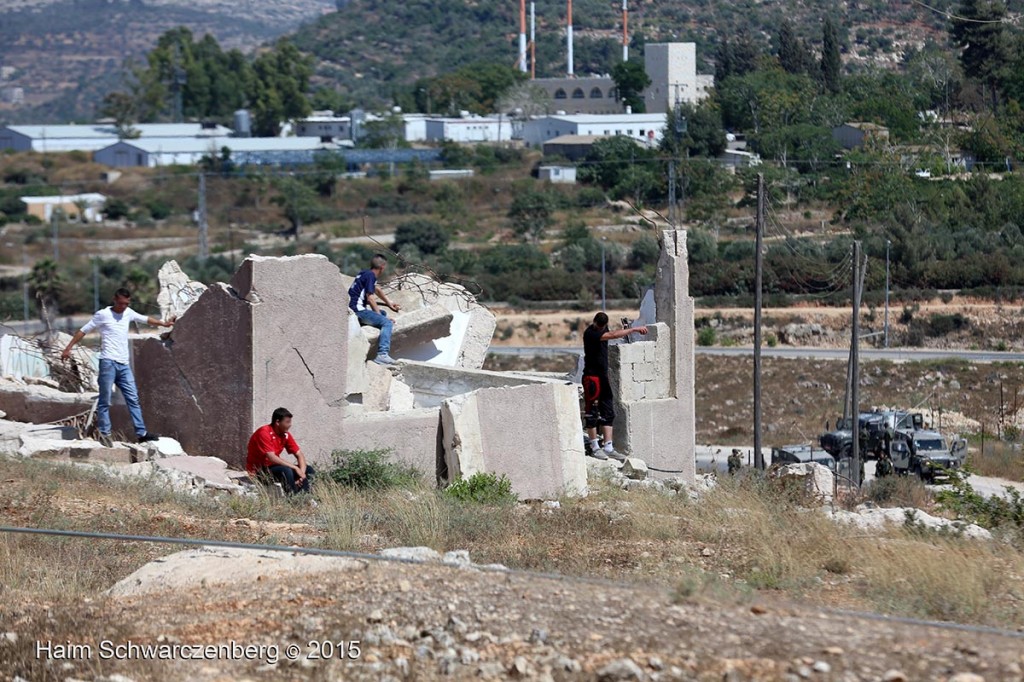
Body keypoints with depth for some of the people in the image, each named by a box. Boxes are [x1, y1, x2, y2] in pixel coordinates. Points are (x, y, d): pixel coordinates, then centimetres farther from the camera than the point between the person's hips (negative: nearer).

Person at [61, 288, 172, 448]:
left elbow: (145, 319, 30)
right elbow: (83, 331, -1)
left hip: (124, 364, 6)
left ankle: (141, 433, 4)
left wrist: (164, 324, 34)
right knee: (105, 400, -3)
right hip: (108, 362, -6)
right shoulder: (102, 315, -3)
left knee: (133, 398, 3)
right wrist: (68, 348, -5)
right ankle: (104, 434, 1)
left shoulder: (128, 313, 13)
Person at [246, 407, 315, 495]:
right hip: (259, 471, -8)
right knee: (286, 470, -34)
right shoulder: (264, 433, -20)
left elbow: (299, 455, 3)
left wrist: (302, 473, -17)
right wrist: (295, 468, -27)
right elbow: (272, 458, -29)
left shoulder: (285, 435, 2)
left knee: (308, 470, -4)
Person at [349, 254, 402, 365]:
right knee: (387, 323, -18)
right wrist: (378, 314, -7)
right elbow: (370, 298, -15)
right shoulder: (370, 276, -11)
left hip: (351, 309, 10)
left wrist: (389, 303, 41)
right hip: (358, 311, -10)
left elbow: (377, 290, 34)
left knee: (383, 314, 27)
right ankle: (382, 354, -33)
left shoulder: (365, 274, 20)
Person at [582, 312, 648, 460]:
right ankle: (595, 448, 3)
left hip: (603, 375, 9)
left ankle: (608, 448, 7)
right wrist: (634, 329, -26)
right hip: (591, 377, -9)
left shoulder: (603, 329, 8)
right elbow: (612, 335, -29)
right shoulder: (590, 333, -18)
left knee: (608, 413, 6)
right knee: (592, 413, -2)